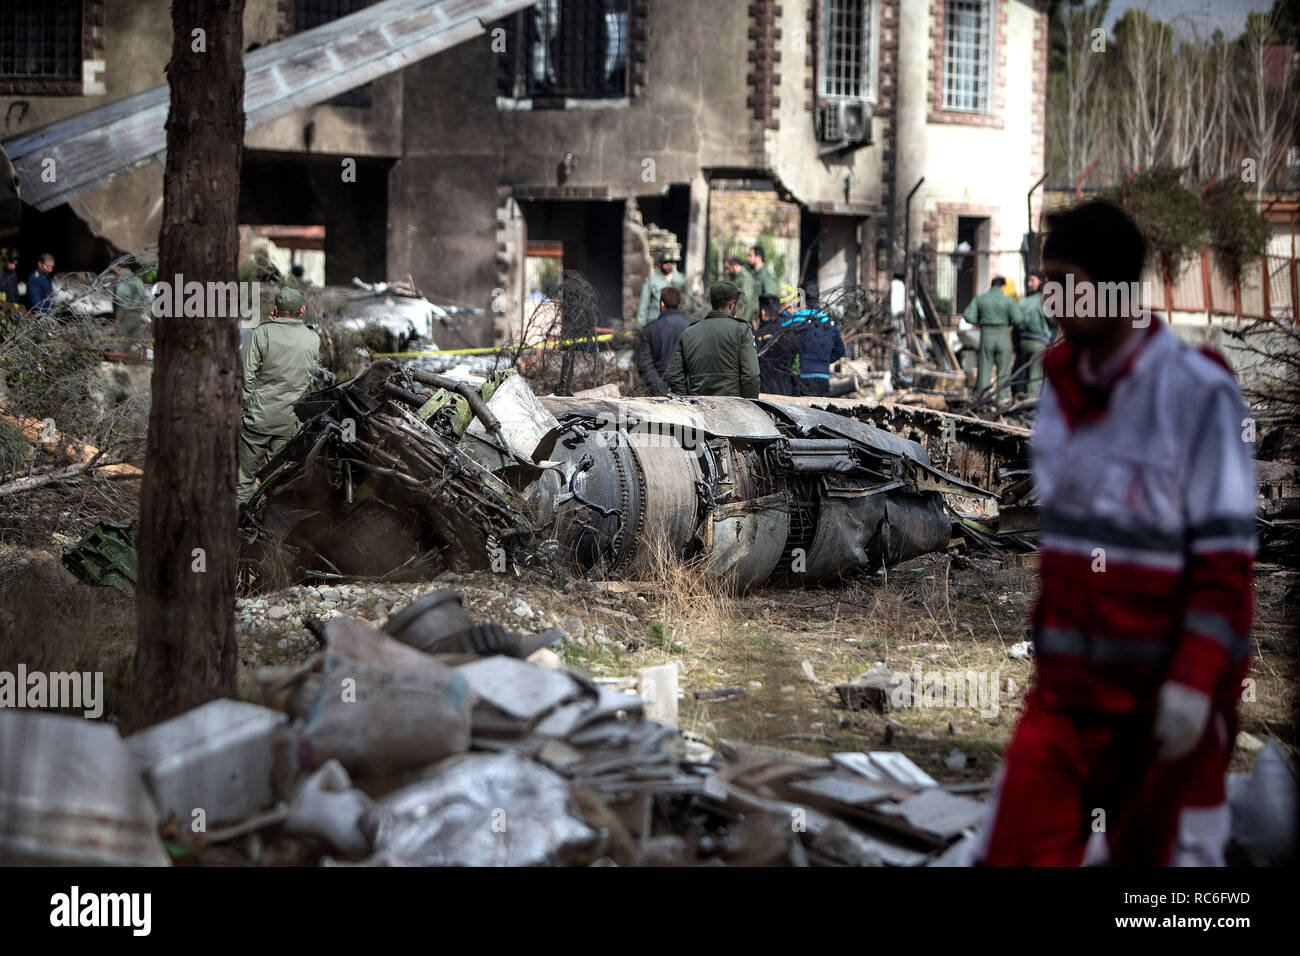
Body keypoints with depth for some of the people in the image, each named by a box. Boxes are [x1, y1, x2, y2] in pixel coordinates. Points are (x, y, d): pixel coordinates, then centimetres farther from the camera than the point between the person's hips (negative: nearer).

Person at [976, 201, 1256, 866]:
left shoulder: (1200, 393, -13)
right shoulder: (1061, 384, 8)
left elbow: (1226, 560, -14)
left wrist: (1195, 680, -19)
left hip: (1167, 692, -6)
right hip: (1068, 686, 6)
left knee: (1160, 853, 5)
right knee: (1015, 849, -2)